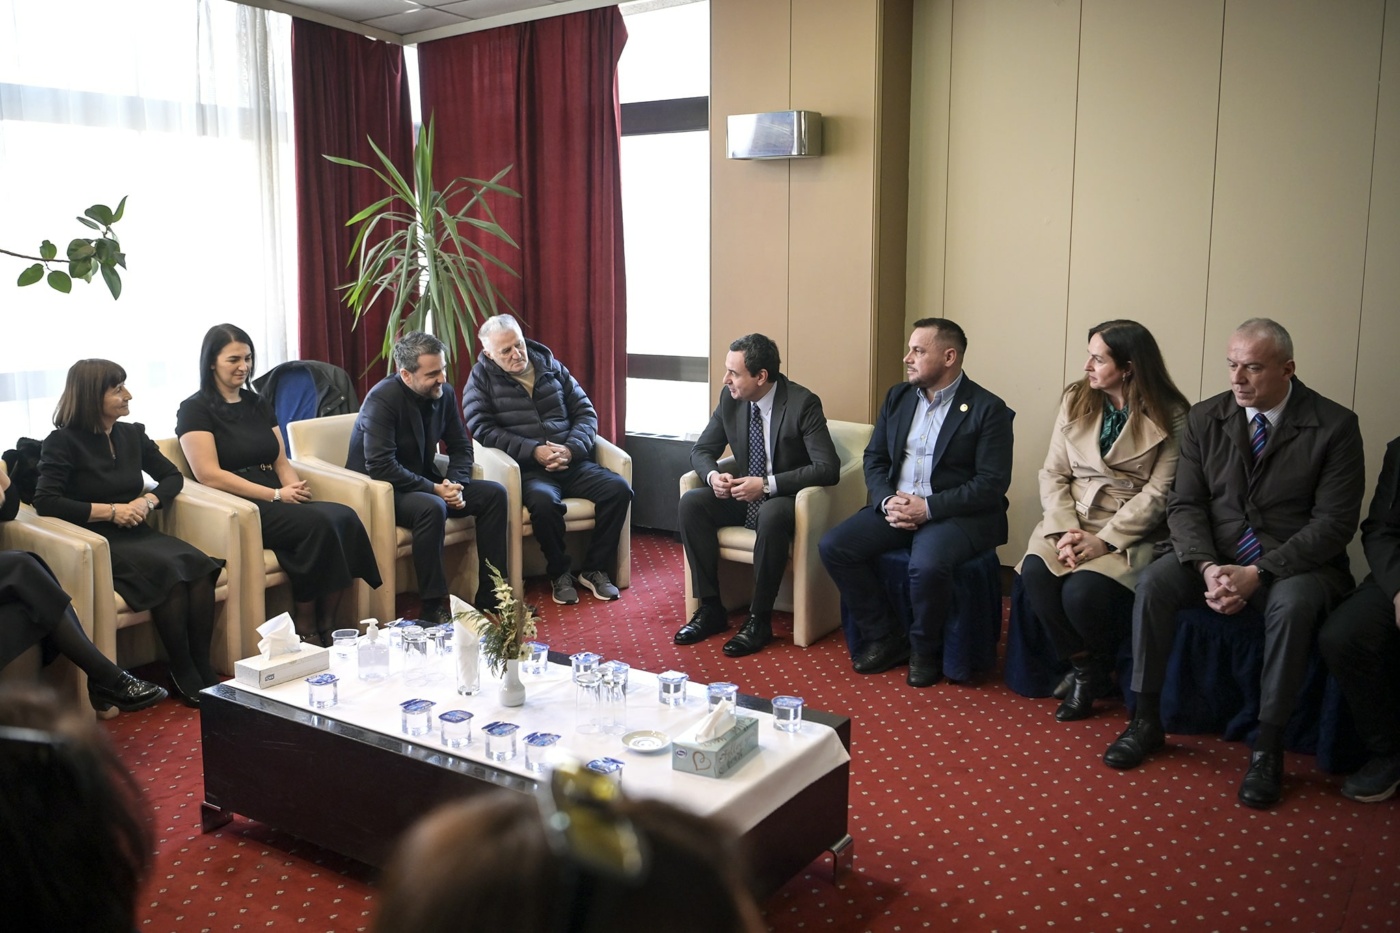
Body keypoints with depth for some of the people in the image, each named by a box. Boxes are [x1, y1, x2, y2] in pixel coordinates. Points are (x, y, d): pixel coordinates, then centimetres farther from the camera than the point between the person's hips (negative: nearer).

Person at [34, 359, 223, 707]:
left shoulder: (132, 434, 13)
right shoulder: (63, 442, -4)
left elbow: (173, 476, 19)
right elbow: (45, 501, -14)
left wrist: (148, 501, -2)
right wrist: (110, 511, -18)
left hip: (136, 534, 6)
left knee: (199, 565, -26)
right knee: (169, 571, -32)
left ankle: (203, 669, -22)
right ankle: (184, 675, -20)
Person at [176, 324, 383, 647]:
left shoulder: (258, 404, 22)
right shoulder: (196, 409, 1)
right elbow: (209, 475, -10)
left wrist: (295, 488, -5)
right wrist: (276, 495, -15)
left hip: (277, 503, 6)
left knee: (345, 518, -24)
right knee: (319, 523, -32)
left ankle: (327, 625, -19)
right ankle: (305, 628, -17)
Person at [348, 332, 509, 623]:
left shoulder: (444, 393, -1)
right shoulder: (383, 400, -22)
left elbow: (461, 447, 8)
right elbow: (381, 467, -30)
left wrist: (455, 484, -12)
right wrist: (435, 489, -27)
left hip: (423, 481, 8)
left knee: (494, 494, -7)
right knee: (431, 507, -37)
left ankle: (490, 597, -3)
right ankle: (434, 607, -26)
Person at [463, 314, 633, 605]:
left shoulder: (551, 367, 13)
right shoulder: (482, 378, 4)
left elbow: (586, 413, 12)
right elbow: (482, 429, -8)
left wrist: (571, 449, -9)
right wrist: (534, 451, -18)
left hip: (572, 462, 4)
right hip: (528, 469, -4)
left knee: (618, 489, -21)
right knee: (545, 501, -37)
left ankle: (595, 569, -4)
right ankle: (560, 573, -11)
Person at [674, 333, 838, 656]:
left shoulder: (803, 403, -17)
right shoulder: (731, 398, -2)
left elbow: (828, 468, -23)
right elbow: (701, 449, 8)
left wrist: (768, 484, -29)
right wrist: (712, 475, -17)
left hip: (783, 499, -6)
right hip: (744, 496, 6)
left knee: (771, 515, -38)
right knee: (691, 503, -18)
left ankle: (759, 620, -22)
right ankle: (710, 609, -11)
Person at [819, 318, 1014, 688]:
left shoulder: (988, 409, -7)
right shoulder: (898, 397, 11)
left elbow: (992, 484, -13)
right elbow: (874, 459, 12)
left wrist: (928, 507, -21)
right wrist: (887, 500, -9)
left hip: (956, 514, -6)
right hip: (896, 506, 6)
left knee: (927, 565, -35)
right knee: (833, 546, -15)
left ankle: (923, 650, -4)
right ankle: (883, 638, 2)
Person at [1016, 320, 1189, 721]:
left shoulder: (1170, 416, -5)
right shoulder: (1076, 399, 7)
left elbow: (1158, 493, -10)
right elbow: (1053, 473, 4)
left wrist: (1103, 540, -19)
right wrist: (1065, 530, -12)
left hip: (1130, 532, -4)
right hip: (1071, 520, 4)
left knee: (1082, 591, -29)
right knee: (1035, 571, -26)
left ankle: (1098, 668, 6)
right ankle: (1084, 667, -2)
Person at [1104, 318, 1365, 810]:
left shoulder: (1334, 426, -8)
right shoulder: (1205, 418, 2)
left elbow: (1334, 523, -13)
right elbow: (1185, 504, 0)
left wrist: (1258, 573, -23)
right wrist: (1207, 568, -19)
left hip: (1294, 564, -3)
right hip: (1215, 556, 3)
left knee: (1292, 604, -35)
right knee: (1152, 582, -23)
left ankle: (1268, 746, -20)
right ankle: (1147, 721, -10)